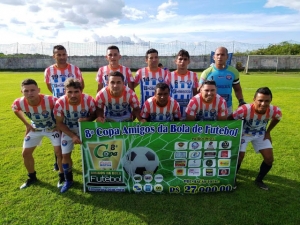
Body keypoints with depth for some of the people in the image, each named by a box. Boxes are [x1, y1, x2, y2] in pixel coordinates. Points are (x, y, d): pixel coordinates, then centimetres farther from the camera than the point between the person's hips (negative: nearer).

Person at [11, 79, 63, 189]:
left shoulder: (50, 100, -38)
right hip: (35, 128, 4)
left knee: (59, 152, -10)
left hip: (52, 128, -3)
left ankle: (62, 176, 15)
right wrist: (27, 124, 0)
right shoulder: (19, 103, -25)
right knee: (26, 153, 7)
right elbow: (16, 110, 2)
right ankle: (32, 177, 31)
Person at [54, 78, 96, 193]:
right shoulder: (60, 103, -29)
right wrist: (72, 136, -22)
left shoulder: (89, 100, -29)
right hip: (68, 131, 0)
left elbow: (94, 115, -10)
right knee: (65, 155, 3)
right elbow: (59, 123, -16)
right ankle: (68, 180, 28)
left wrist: (87, 119, -33)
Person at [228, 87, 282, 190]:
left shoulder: (275, 111, -27)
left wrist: (268, 132, 0)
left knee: (269, 159, -1)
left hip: (260, 134, 4)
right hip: (244, 133, -3)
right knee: (239, 157, -10)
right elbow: (230, 120, -22)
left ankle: (259, 180, 24)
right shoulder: (245, 109, -39)